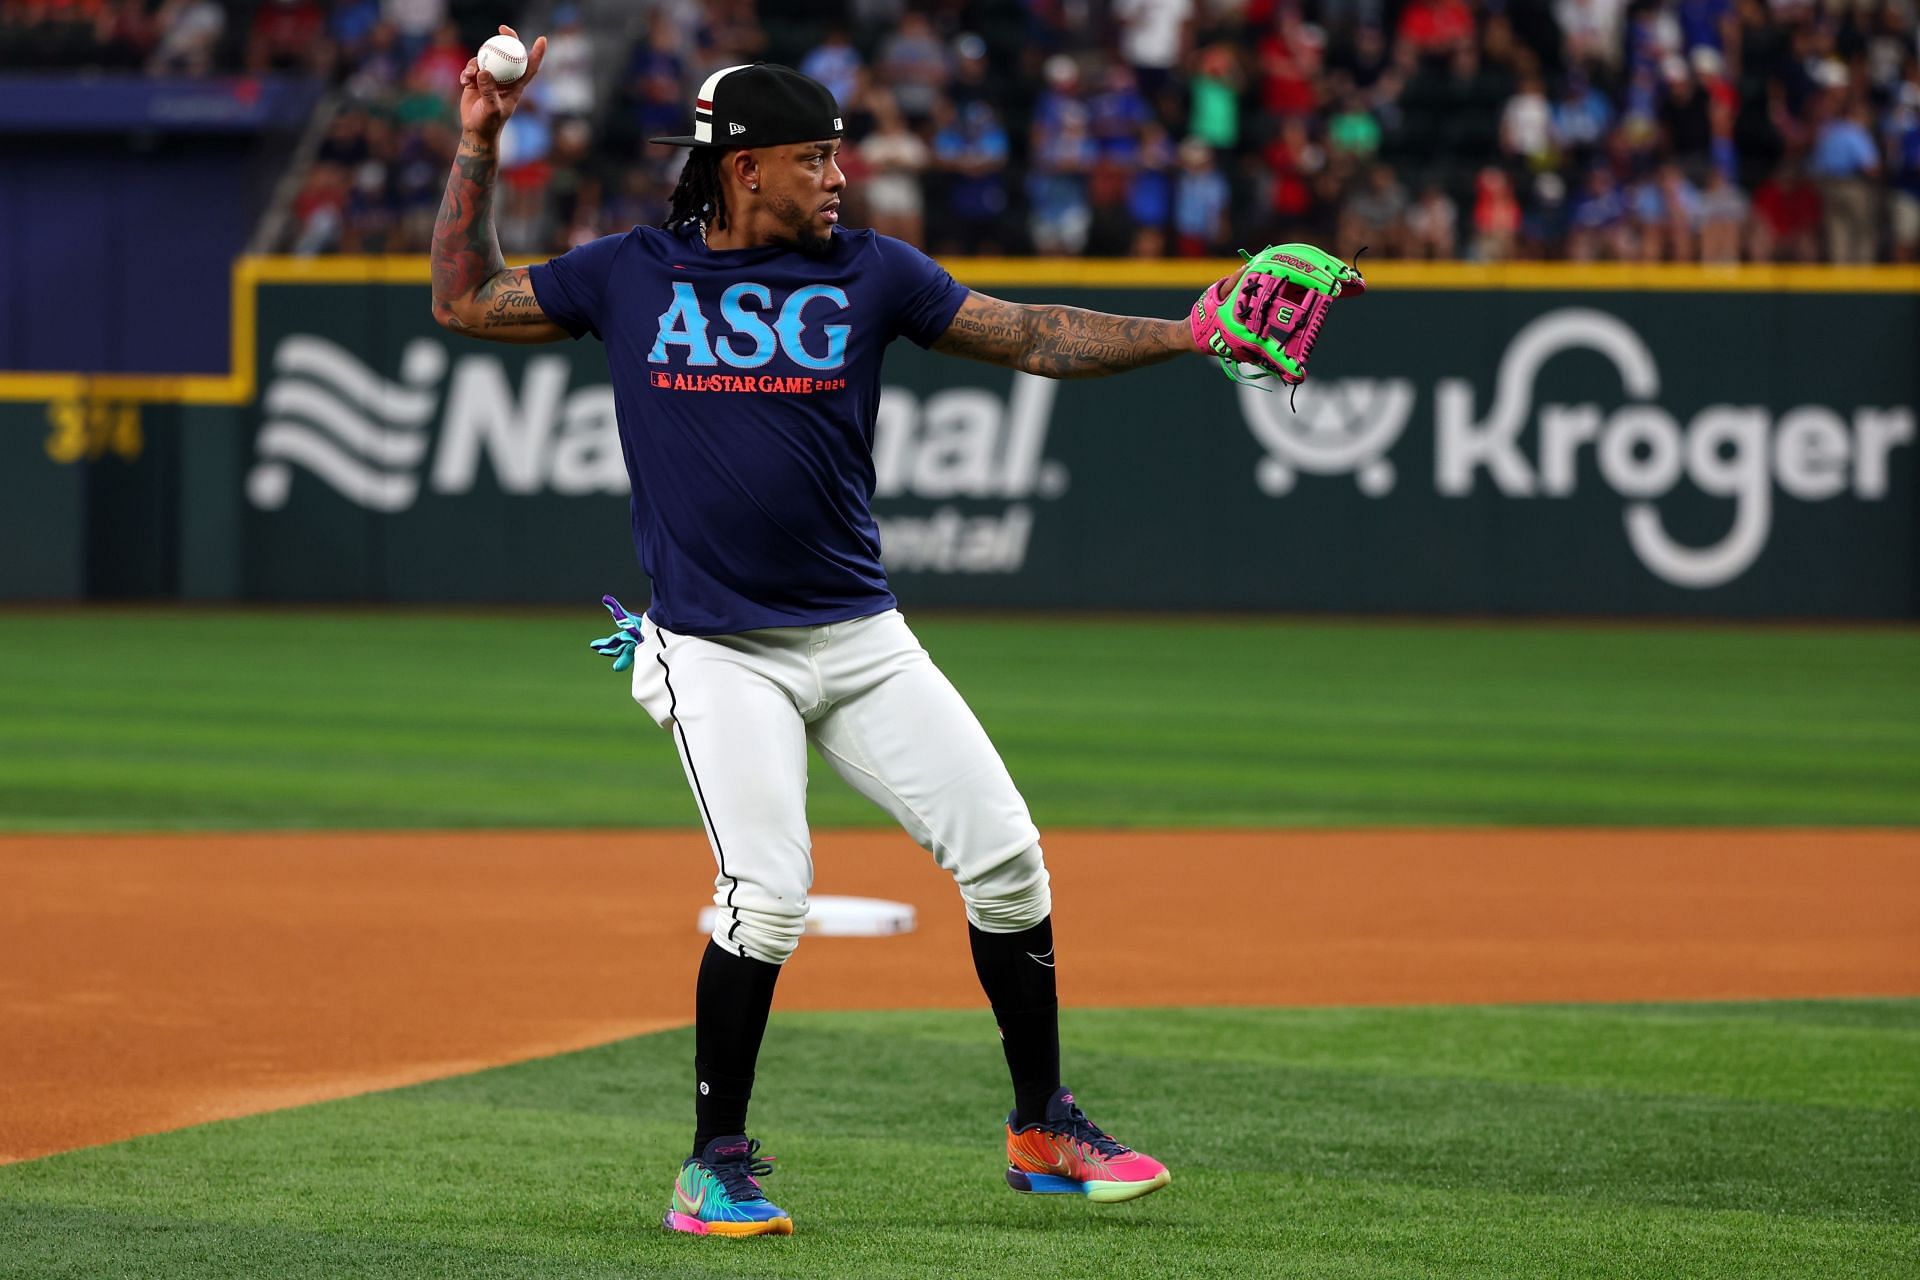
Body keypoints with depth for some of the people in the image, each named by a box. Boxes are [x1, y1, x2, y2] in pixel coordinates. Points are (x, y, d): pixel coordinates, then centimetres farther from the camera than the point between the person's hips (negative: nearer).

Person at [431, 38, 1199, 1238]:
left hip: (863, 637, 3)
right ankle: (718, 1163, 0)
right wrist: (480, 147, 5)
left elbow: (1030, 336, 2)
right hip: (719, 654, -3)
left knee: (1005, 855, -2)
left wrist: (1186, 335, -8)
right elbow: (465, 300, 12)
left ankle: (1044, 1128, 15)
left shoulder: (867, 273, 4)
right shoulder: (633, 274, 2)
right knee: (767, 893, -16)